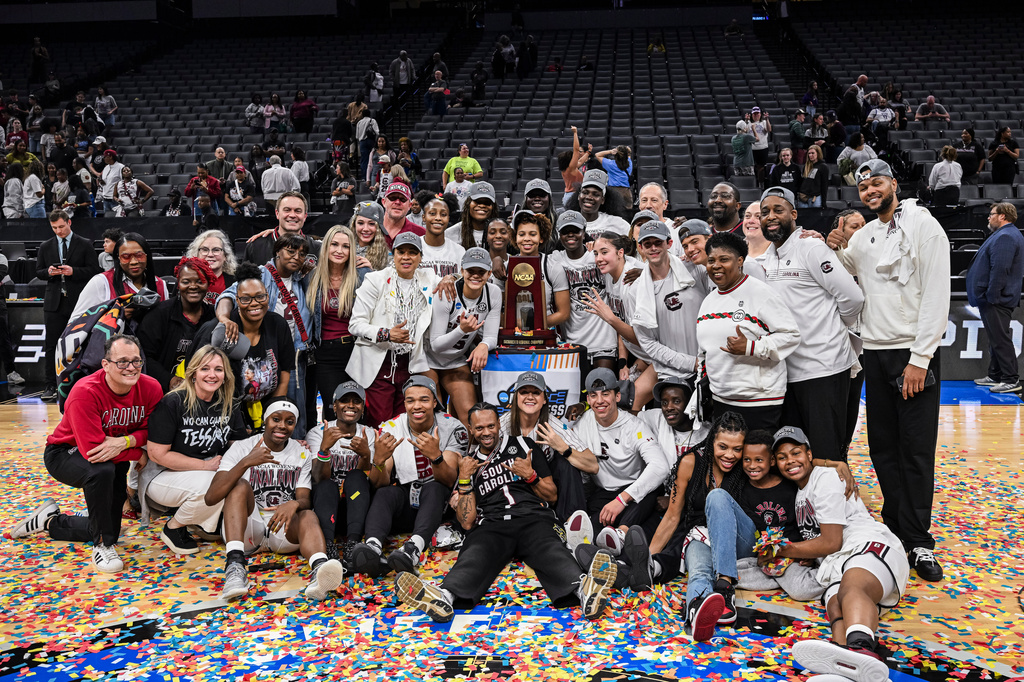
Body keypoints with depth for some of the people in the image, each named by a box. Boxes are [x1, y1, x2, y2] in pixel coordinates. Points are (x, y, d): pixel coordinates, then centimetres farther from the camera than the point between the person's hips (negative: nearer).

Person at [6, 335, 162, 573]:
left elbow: (152, 432, -13)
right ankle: (103, 544, -20)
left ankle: (50, 521, 37)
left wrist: (125, 441, -34)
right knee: (102, 470, -40)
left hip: (116, 457, 6)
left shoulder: (151, 388, -19)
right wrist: (139, 454, -29)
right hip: (65, 453, -6)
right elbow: (92, 450, -36)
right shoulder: (85, 393, -32)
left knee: (109, 527, 9)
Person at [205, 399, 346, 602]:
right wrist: (246, 462, -29)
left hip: (283, 531, 1)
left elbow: (305, 500, -2)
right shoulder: (241, 448, -2)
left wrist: (294, 504, -28)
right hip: (245, 529, -1)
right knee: (240, 485, -26)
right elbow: (210, 498, -15)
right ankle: (235, 566, -43)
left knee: (309, 515, -30)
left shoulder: (303, 454, 8)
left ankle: (320, 571, -62)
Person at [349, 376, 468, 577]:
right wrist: (378, 460, -30)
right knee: (385, 493, -28)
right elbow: (380, 484, -8)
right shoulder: (389, 429, -2)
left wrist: (436, 456, -38)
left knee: (433, 487, -32)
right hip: (404, 508, 2)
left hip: (438, 503, -1)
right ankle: (373, 547, -55)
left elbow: (449, 481, -17)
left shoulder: (452, 428, -7)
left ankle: (414, 548, -57)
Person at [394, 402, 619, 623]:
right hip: (492, 526, 1)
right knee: (475, 555, -34)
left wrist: (530, 476, 0)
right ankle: (444, 597, -63)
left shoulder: (524, 446, 19)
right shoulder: (469, 464, 21)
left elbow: (552, 495, 18)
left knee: (550, 552, -35)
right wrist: (464, 480, 4)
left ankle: (582, 588, -64)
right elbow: (467, 522, 12)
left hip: (533, 519, 0)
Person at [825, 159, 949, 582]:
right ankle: (898, 530, 20)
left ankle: (918, 541, 7)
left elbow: (937, 297, -12)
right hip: (874, 352, 6)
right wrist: (836, 250, 3)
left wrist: (920, 359, -17)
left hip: (913, 352, -6)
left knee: (916, 451, -2)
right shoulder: (862, 236, 12)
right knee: (883, 447, 9)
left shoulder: (924, 227, -6)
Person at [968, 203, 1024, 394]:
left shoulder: (1004, 237, -17)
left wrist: (991, 297, -22)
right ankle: (995, 376, 25)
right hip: (997, 299, 11)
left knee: (1000, 339, -8)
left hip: (996, 301, -11)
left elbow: (1000, 269, -25)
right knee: (996, 338, 16)